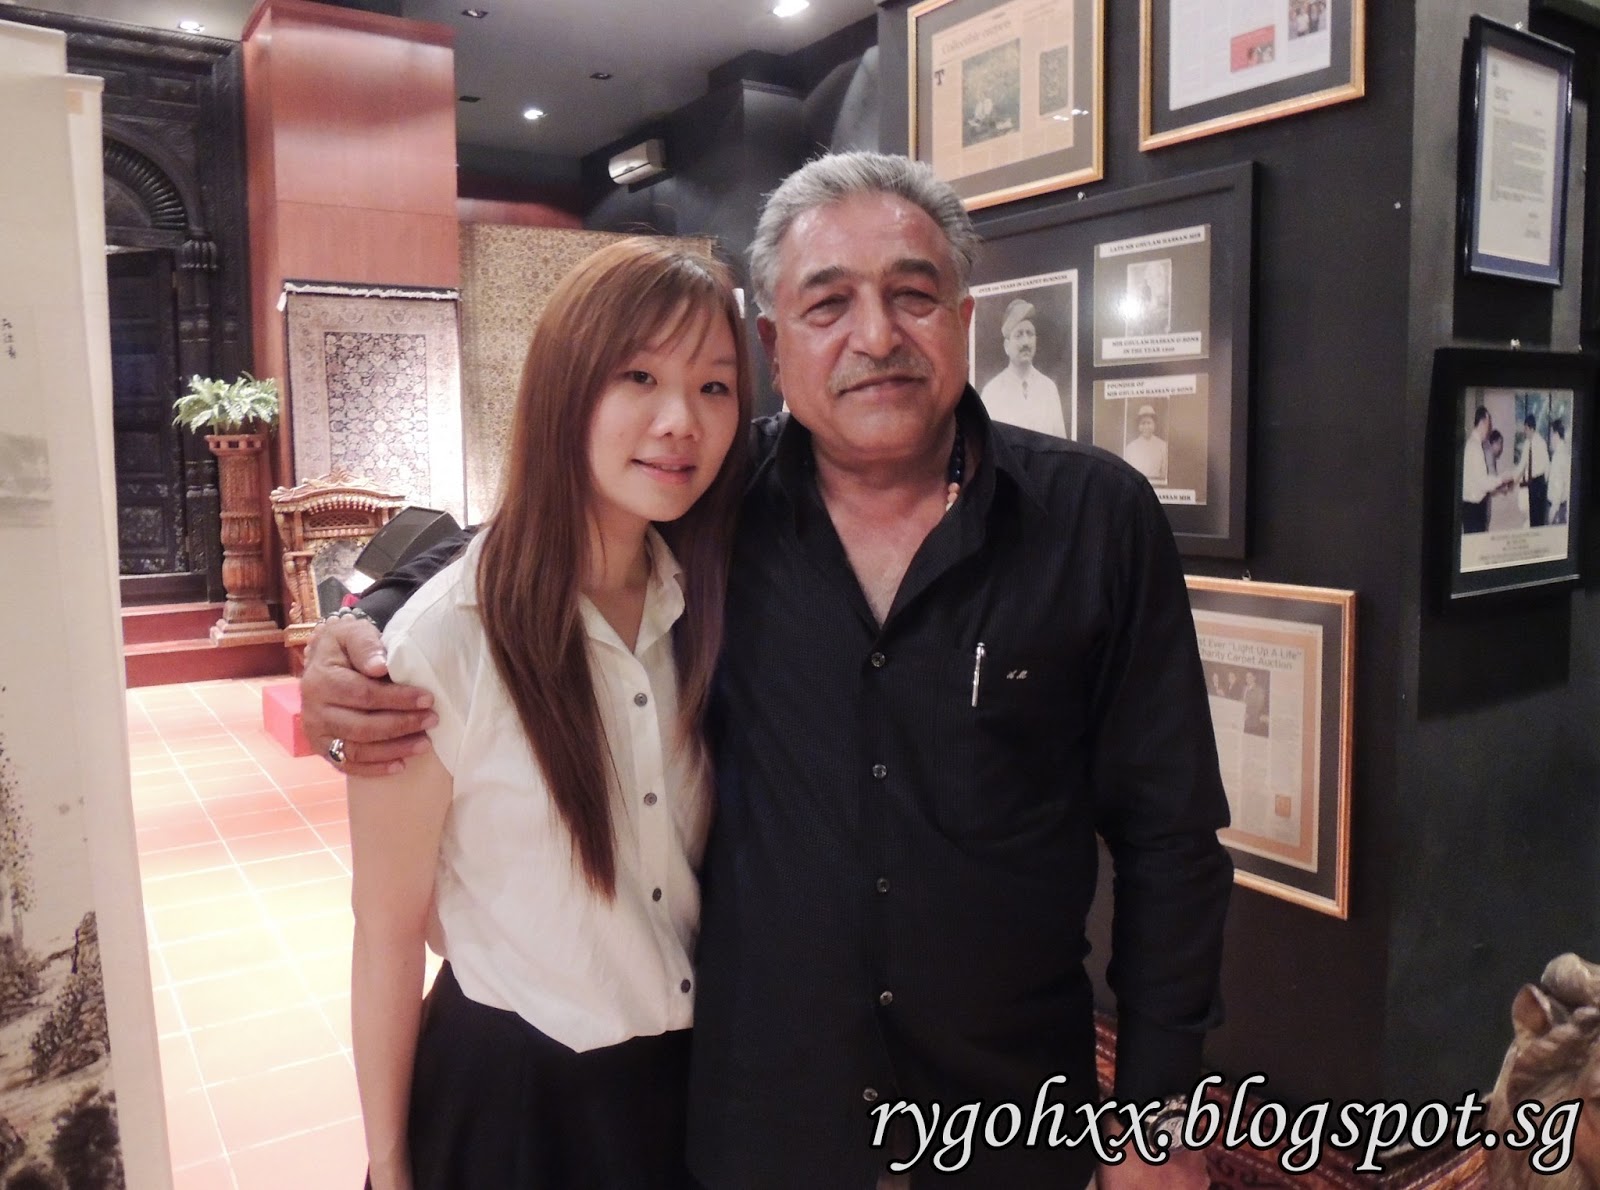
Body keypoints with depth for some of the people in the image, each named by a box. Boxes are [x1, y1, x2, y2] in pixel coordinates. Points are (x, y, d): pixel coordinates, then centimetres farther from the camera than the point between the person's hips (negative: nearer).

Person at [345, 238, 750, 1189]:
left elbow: (718, 857, 4)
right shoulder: (445, 639, -22)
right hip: (509, 1086, -4)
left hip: (697, 1067, 4)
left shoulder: (712, 606, -8)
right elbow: (390, 931, -12)